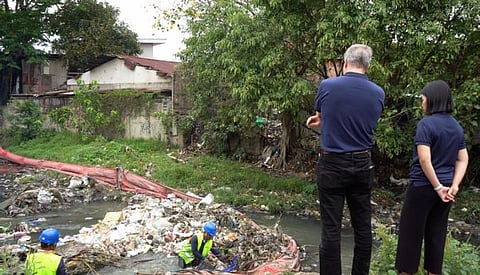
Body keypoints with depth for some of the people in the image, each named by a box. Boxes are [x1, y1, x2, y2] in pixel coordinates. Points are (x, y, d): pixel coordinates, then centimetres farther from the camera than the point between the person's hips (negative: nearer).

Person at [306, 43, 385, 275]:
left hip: (331, 165, -3)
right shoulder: (378, 93, 0)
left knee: (331, 228, 2)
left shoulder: (327, 86, -10)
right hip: (362, 166, 3)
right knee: (363, 226, 13)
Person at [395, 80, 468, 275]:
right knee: (437, 233, 13)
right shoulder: (456, 126, 8)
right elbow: (463, 160, 6)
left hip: (422, 186, -6)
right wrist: (454, 186, -3)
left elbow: (424, 160, -21)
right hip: (445, 187, 7)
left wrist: (438, 187, -15)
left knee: (411, 233, 4)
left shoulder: (426, 124, -14)